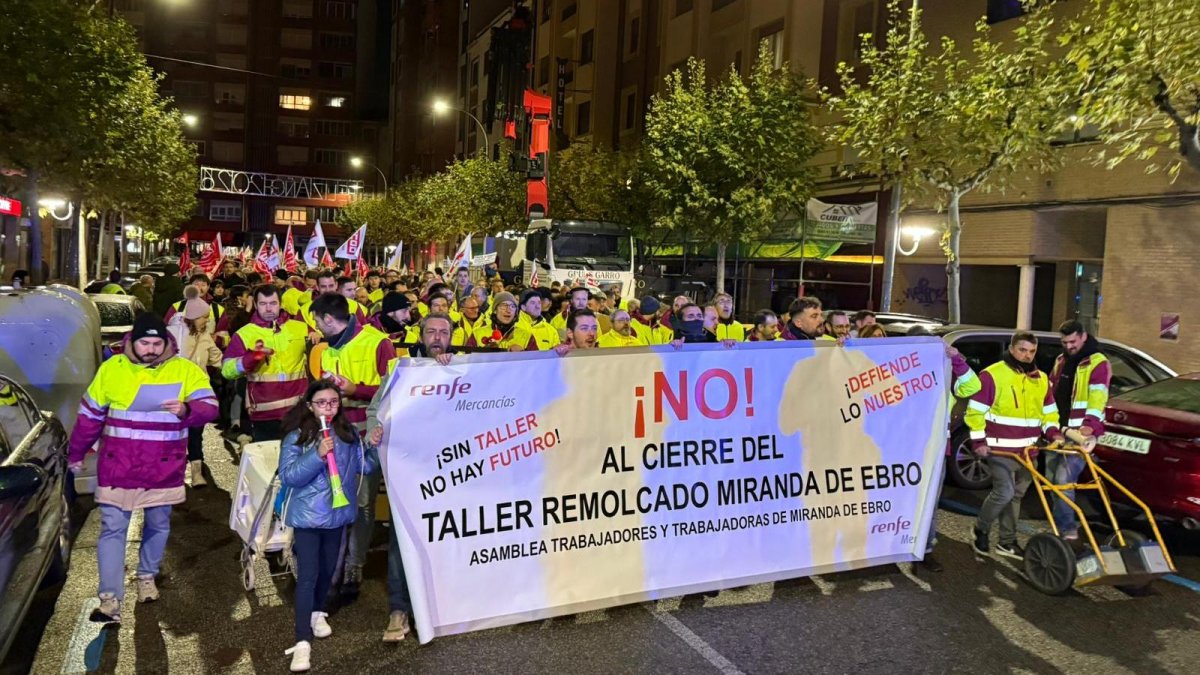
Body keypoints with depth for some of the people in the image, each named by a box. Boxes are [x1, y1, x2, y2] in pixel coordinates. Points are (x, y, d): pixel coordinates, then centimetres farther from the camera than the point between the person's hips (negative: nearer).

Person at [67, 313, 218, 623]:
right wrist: (76, 453, 18)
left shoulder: (186, 370, -6)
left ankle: (147, 576, 38)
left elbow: (210, 408, -16)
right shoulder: (111, 369, -2)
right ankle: (110, 600, 4)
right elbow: (90, 415, 10)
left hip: (163, 471, 0)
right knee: (113, 529, 0)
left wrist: (186, 409, -37)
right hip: (117, 469, 0)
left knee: (158, 526, 15)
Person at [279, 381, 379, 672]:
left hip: (338, 514, 4)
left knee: (328, 569, 20)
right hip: (307, 516, -4)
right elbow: (287, 476, -19)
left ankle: (317, 612, 46)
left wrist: (375, 446, -16)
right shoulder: (297, 436, -12)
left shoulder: (349, 433, -1)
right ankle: (302, 641, -1)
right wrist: (317, 455, -30)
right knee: (307, 575, -5)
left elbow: (366, 466, 3)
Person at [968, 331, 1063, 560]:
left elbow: (1049, 411, 20)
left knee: (1016, 495, 12)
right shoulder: (992, 375, -9)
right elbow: (976, 410, -9)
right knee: (1004, 492, -13)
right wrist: (978, 440, -15)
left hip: (1027, 449, 7)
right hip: (1001, 448, -6)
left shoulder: (1041, 379, 11)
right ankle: (981, 530, 10)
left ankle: (1007, 542, 22)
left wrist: (1053, 431, 1)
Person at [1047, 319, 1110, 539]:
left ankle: (1067, 528, -3)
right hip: (1057, 430, 8)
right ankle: (1065, 522, 25)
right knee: (1052, 479, 11)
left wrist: (1090, 424, -34)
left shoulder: (1098, 364, -8)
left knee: (1064, 479, -14)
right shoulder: (1061, 361, 15)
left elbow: (1098, 398, -20)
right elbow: (1050, 392, 22)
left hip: (1080, 432, -7)